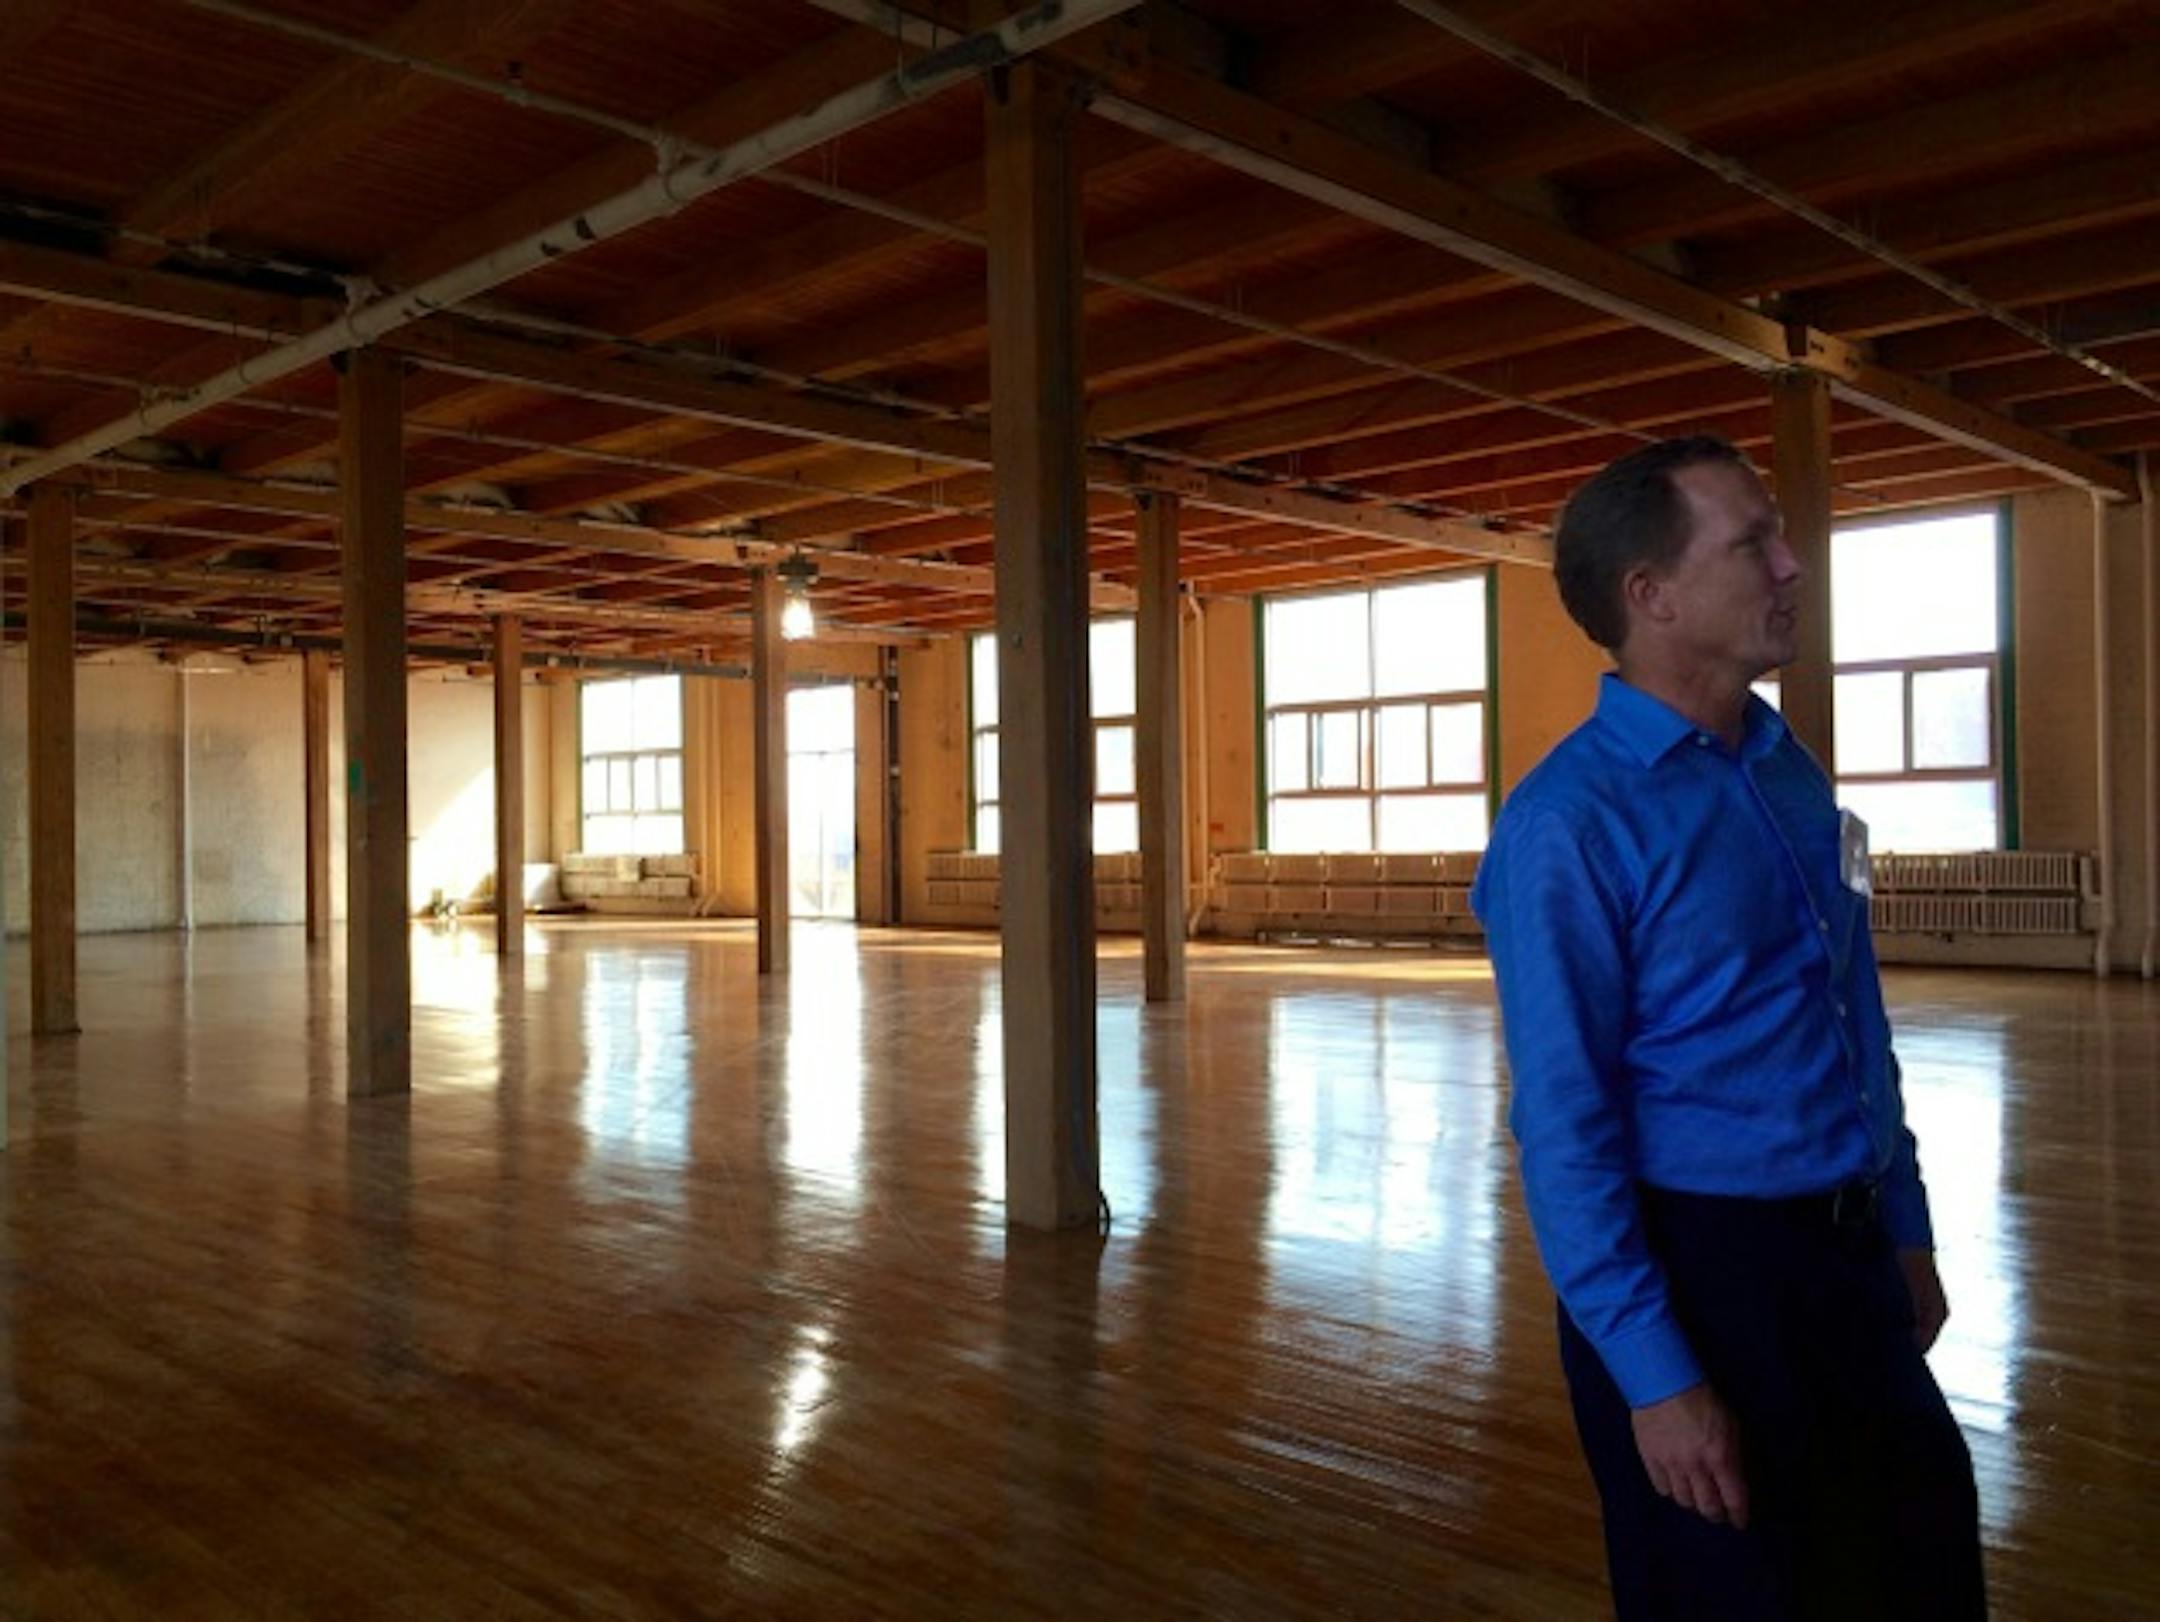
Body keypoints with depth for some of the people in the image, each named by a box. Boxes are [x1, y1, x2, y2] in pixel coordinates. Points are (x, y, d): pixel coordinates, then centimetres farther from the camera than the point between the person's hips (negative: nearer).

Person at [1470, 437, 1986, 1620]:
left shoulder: (1791, 771, 5)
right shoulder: (1570, 823, -19)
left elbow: (1857, 1024, 12)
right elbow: (1563, 1128, -19)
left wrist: (1904, 1228, 13)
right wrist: (1654, 1376, -19)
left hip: (1848, 1257, 7)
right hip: (1695, 1269, -7)